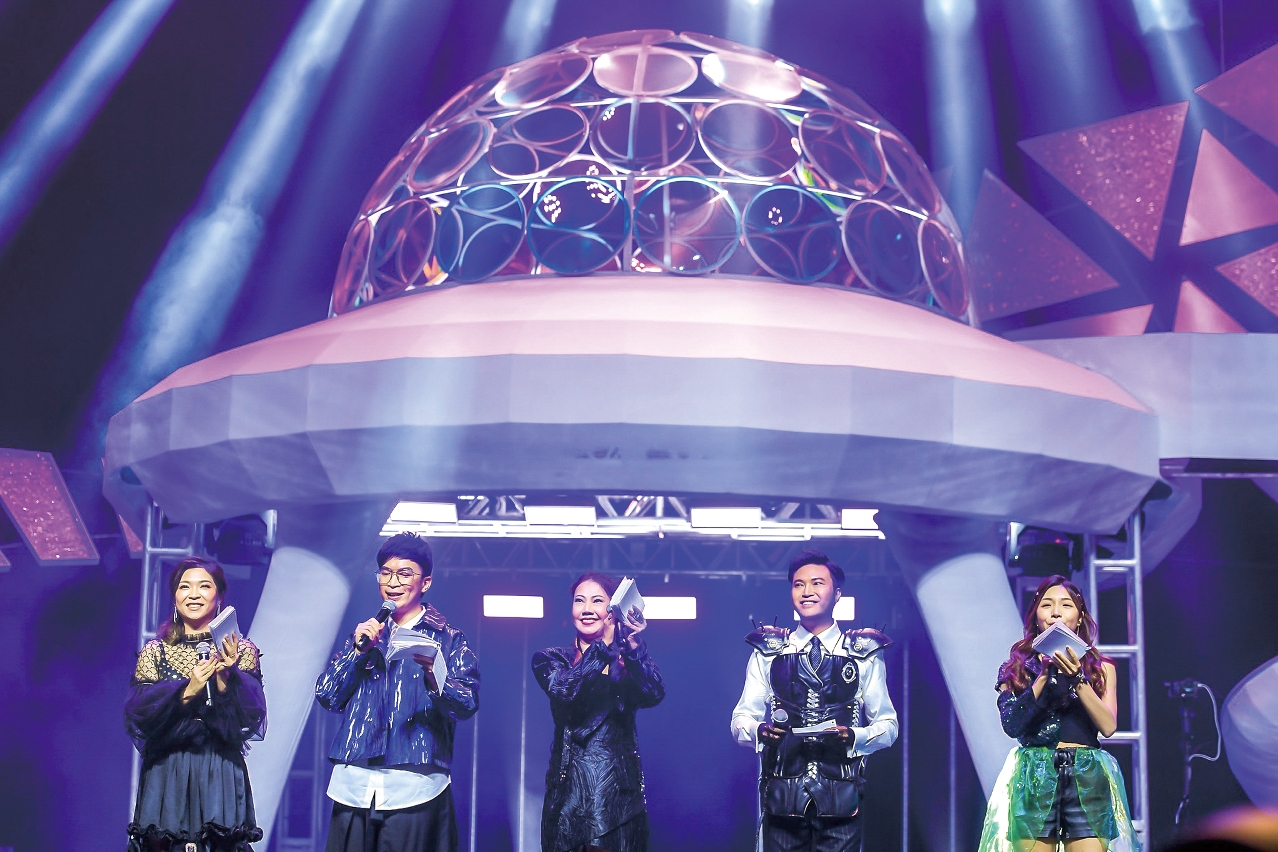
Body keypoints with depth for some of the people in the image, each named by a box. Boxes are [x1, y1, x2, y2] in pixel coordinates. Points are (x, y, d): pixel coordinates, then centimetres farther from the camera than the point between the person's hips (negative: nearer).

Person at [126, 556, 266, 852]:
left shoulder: (241, 650, 4)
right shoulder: (154, 651, 7)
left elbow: (252, 715, -6)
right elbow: (138, 715, -5)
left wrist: (227, 676, -20)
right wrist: (186, 691, -17)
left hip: (221, 775, -1)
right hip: (166, 774, 1)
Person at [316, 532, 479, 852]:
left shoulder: (448, 639, 6)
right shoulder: (365, 633, 18)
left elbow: (468, 702, -7)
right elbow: (326, 696, 10)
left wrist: (433, 675, -26)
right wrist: (358, 651, -4)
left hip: (414, 788, -3)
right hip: (353, 784, 3)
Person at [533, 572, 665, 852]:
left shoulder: (631, 662, 7)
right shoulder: (550, 659, 6)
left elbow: (654, 696, -15)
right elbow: (565, 689, -16)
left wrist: (634, 645, -30)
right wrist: (604, 644, -23)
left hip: (619, 787, 0)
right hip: (569, 788, 0)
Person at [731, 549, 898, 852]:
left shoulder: (864, 654, 8)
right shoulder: (768, 651, 10)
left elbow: (887, 725, 8)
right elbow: (741, 720, 8)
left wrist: (853, 737, -13)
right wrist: (760, 731, -15)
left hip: (841, 801, -1)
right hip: (782, 796, 1)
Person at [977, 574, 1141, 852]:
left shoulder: (1100, 667, 12)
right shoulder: (1019, 665, 9)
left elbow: (1108, 725, -2)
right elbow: (1011, 723, -4)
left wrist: (1078, 678, -12)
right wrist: (1045, 674, -9)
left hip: (1088, 780, 1)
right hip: (1035, 777, 0)